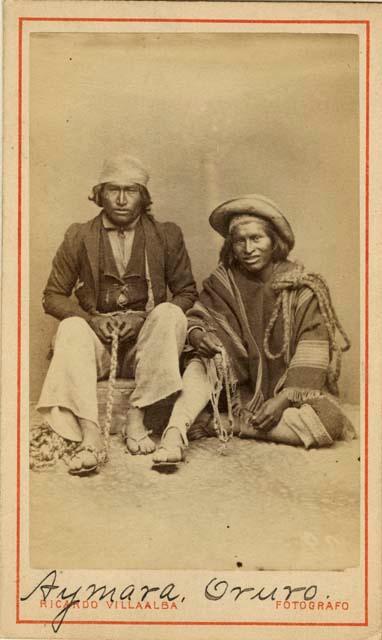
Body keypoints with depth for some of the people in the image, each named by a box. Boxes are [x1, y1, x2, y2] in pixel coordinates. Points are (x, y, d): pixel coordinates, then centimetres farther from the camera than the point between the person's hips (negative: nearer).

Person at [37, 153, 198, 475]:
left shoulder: (167, 236, 6)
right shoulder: (79, 237, 7)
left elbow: (187, 292, 8)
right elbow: (53, 297, 8)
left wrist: (144, 319, -10)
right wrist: (92, 319, -13)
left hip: (145, 339, 0)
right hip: (98, 339, 0)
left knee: (171, 314, -29)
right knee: (71, 327, -31)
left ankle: (136, 418, -28)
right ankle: (90, 437, -43)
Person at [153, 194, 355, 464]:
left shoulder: (304, 289, -8)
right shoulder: (222, 283, 2)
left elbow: (311, 356, -13)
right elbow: (196, 318, -2)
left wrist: (284, 399, -24)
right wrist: (197, 334, -27)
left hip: (289, 389, -1)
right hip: (242, 388, 2)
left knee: (329, 420, -30)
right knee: (202, 364, -25)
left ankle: (229, 422, -24)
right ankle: (174, 435, -43)